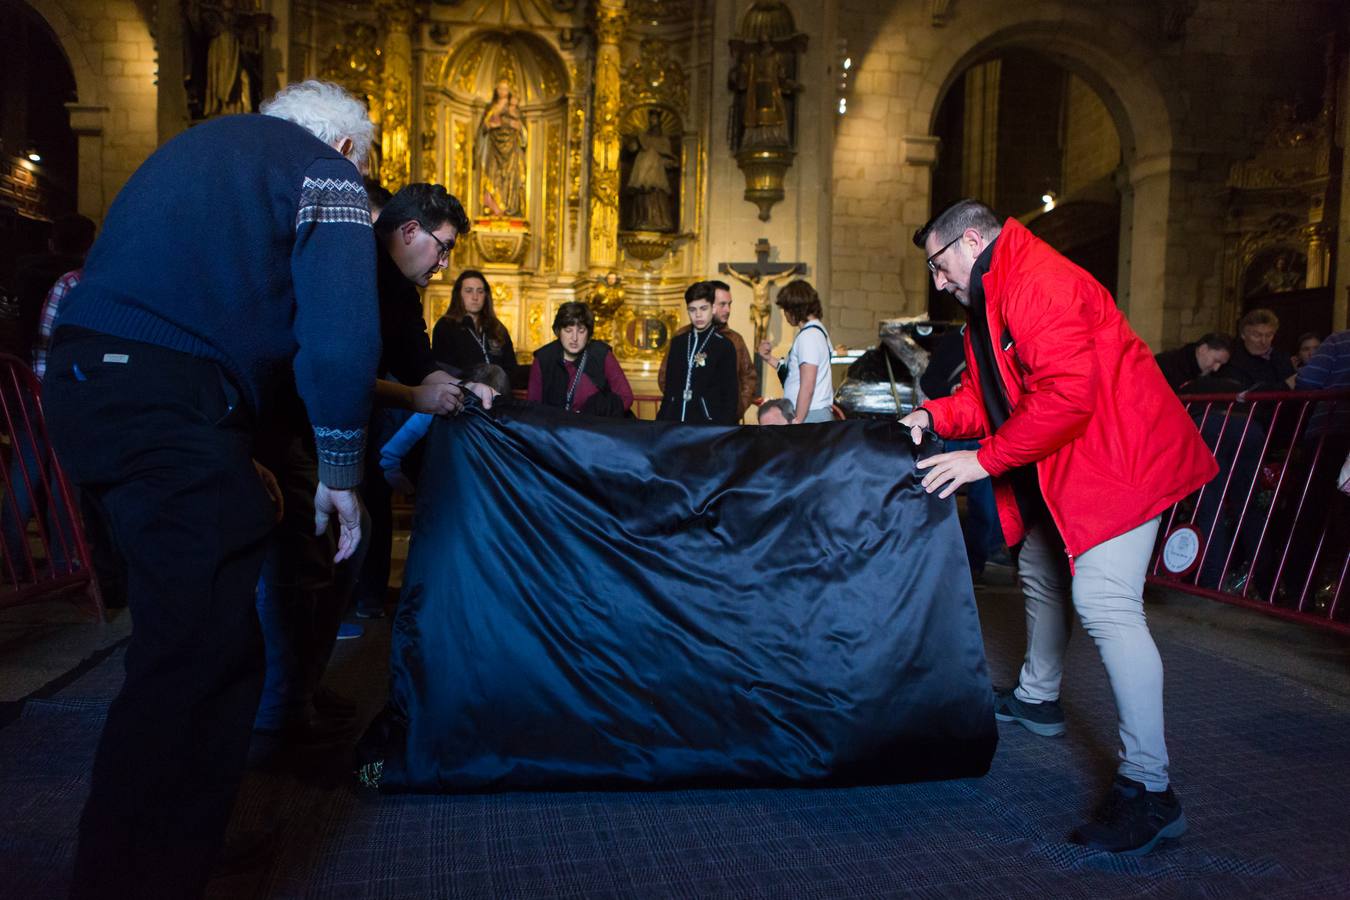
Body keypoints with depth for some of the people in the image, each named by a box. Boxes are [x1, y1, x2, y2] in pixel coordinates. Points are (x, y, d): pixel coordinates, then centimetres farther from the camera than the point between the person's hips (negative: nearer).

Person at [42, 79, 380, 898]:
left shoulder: (201, 145, 29)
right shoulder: (327, 173, 3)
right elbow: (340, 337, -12)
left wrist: (234, 457, 27)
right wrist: (340, 473, -1)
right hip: (168, 408, -10)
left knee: (184, 629, 23)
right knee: (204, 656, -5)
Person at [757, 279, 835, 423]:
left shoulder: (808, 335, -13)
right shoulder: (817, 330, 16)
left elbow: (807, 387, -18)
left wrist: (797, 421, -18)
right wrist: (770, 359, 15)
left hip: (810, 416, -9)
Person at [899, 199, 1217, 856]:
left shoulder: (1040, 284, -21)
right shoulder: (988, 303, 14)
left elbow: (1066, 395, -31)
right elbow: (990, 396, 14)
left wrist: (983, 460, -26)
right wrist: (935, 415, -3)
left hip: (1116, 457, -11)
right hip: (1057, 468, 12)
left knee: (1103, 605, -19)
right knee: (1040, 574, 21)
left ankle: (1148, 789, -13)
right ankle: (1036, 699, 42)